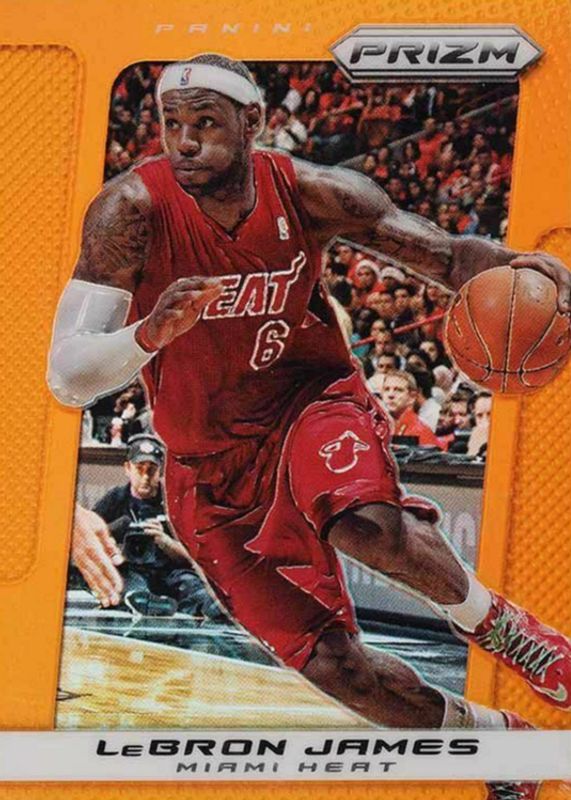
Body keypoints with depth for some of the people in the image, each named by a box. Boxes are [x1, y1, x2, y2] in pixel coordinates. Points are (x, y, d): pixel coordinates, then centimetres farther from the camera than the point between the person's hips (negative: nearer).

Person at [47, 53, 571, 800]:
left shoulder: (306, 191, -15)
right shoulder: (134, 209, -21)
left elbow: (443, 252, -10)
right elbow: (67, 379, -25)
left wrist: (506, 263, -33)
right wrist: (149, 334, -46)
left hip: (311, 399, 0)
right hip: (213, 471, 1)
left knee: (367, 521, -36)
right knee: (330, 662, 1)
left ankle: (489, 618, -5)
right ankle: (492, 738, 26)